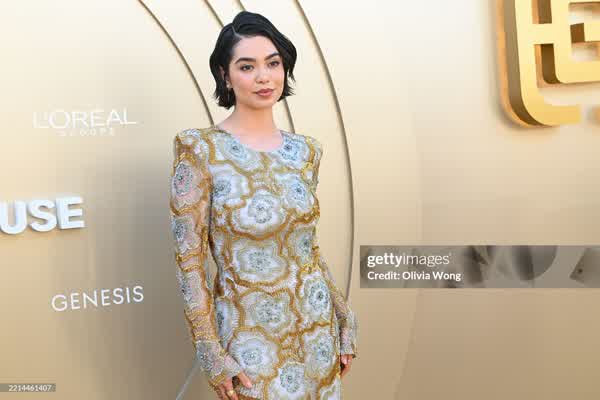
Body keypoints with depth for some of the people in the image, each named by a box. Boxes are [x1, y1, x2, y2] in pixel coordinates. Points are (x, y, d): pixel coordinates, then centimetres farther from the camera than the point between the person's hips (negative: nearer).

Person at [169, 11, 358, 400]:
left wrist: (345, 320, 9)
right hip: (249, 334, -4)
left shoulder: (306, 150, 0)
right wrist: (212, 354, -14)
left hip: (316, 326, 5)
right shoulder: (200, 150, -14)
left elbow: (309, 245, 9)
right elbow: (189, 258, -13)